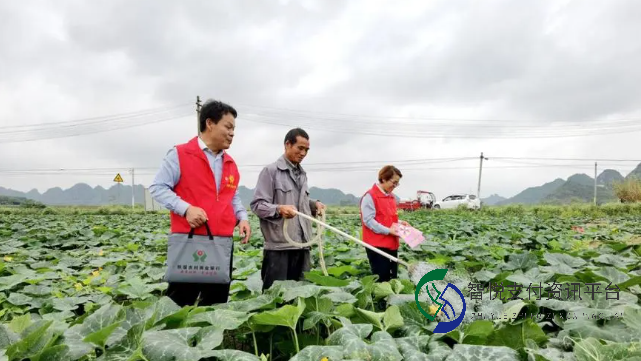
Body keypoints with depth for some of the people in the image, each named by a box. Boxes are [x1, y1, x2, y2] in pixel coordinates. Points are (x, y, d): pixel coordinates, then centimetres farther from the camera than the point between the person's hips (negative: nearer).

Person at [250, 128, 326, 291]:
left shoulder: (302, 174, 19)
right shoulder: (271, 171, -5)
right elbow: (257, 205, -10)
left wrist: (314, 204, 7)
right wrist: (279, 209, -27)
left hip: (302, 244, 7)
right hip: (278, 244, -7)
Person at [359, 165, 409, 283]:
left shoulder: (392, 197, 15)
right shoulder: (370, 196, -12)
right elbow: (368, 220, -17)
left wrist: (399, 222, 5)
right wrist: (388, 231, -21)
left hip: (391, 243, 8)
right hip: (376, 244, -8)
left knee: (392, 278, 12)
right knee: (382, 278, -6)